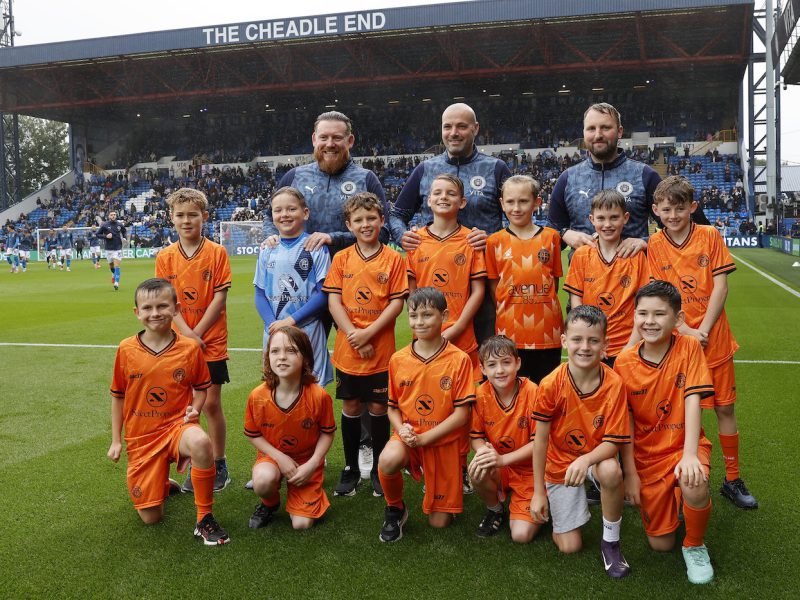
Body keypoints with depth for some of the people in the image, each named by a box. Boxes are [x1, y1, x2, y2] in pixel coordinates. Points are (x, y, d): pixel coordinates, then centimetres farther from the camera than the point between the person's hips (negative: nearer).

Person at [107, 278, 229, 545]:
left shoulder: (190, 348, -8)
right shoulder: (126, 349, -4)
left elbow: (201, 387, 7)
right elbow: (117, 396, 8)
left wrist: (194, 409, -13)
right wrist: (116, 440, 9)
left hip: (177, 425, -2)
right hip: (141, 436, 2)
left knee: (200, 442, -40)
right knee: (151, 518, 1)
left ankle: (205, 519, -20)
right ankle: (164, 484, 39)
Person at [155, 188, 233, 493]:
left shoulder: (217, 253, -5)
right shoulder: (165, 257, 2)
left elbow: (220, 297, -8)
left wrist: (197, 333, -13)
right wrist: (186, 333, -14)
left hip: (212, 342, -2)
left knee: (211, 404, 2)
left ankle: (219, 465, 18)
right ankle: (194, 465, 21)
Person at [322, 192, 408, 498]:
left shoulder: (393, 259, -3)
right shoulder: (341, 258, 3)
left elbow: (397, 303, -7)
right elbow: (333, 301, -2)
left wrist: (368, 333, -16)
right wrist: (353, 334, -14)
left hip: (380, 349, -2)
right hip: (347, 348, 2)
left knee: (378, 407, 8)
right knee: (350, 406, 11)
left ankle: (378, 470, 23)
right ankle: (351, 469, 25)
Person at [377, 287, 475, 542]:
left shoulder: (459, 360, -11)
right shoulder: (398, 359, -2)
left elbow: (462, 414, -12)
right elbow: (393, 407, 7)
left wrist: (423, 438, -18)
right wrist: (401, 429, -14)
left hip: (443, 443, -1)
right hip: (407, 437, 1)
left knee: (440, 522, 4)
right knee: (388, 461, -35)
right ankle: (394, 509, -3)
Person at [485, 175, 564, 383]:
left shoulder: (551, 237, 5)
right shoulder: (495, 241, 3)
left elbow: (554, 280, 9)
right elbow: (493, 286, 6)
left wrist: (543, 308, -1)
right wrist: (509, 309, -4)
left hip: (547, 332, 1)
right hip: (510, 331, 0)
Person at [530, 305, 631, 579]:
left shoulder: (614, 383, -21)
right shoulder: (551, 384, -21)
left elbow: (612, 441, -18)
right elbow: (541, 439, -12)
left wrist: (586, 459, -39)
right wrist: (539, 492, -9)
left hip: (596, 456, 0)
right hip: (559, 463, 0)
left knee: (611, 471, -38)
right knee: (570, 547, -2)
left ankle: (610, 542, -11)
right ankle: (560, 508, 33)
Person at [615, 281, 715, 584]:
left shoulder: (689, 348, -12)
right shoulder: (624, 362, -9)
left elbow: (692, 401, -18)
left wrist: (690, 455, -29)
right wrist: (630, 473, -7)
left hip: (684, 446, -1)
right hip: (646, 455, 1)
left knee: (695, 486, -36)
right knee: (660, 545, 2)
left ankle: (695, 545, -4)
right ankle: (667, 501, 36)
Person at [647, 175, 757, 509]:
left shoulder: (709, 236, -1)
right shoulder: (654, 246, -1)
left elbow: (720, 286, -4)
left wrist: (703, 330, -12)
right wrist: (685, 331, -16)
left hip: (714, 340, 1)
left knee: (725, 407, 9)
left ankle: (732, 480, 24)